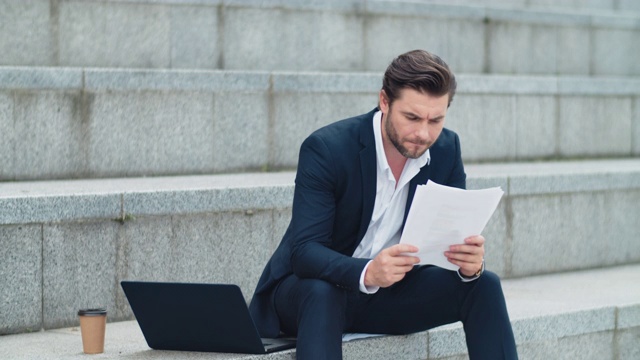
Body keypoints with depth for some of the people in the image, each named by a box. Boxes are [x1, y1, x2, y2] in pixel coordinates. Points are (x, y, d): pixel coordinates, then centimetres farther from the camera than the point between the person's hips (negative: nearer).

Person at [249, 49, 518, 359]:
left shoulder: (446, 150, -7)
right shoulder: (325, 148, -22)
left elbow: (456, 236, -5)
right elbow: (304, 251, -28)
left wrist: (470, 261, -31)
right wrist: (367, 273, -48)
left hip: (391, 292, 5)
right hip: (313, 288, -5)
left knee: (483, 286, -15)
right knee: (322, 293, -38)